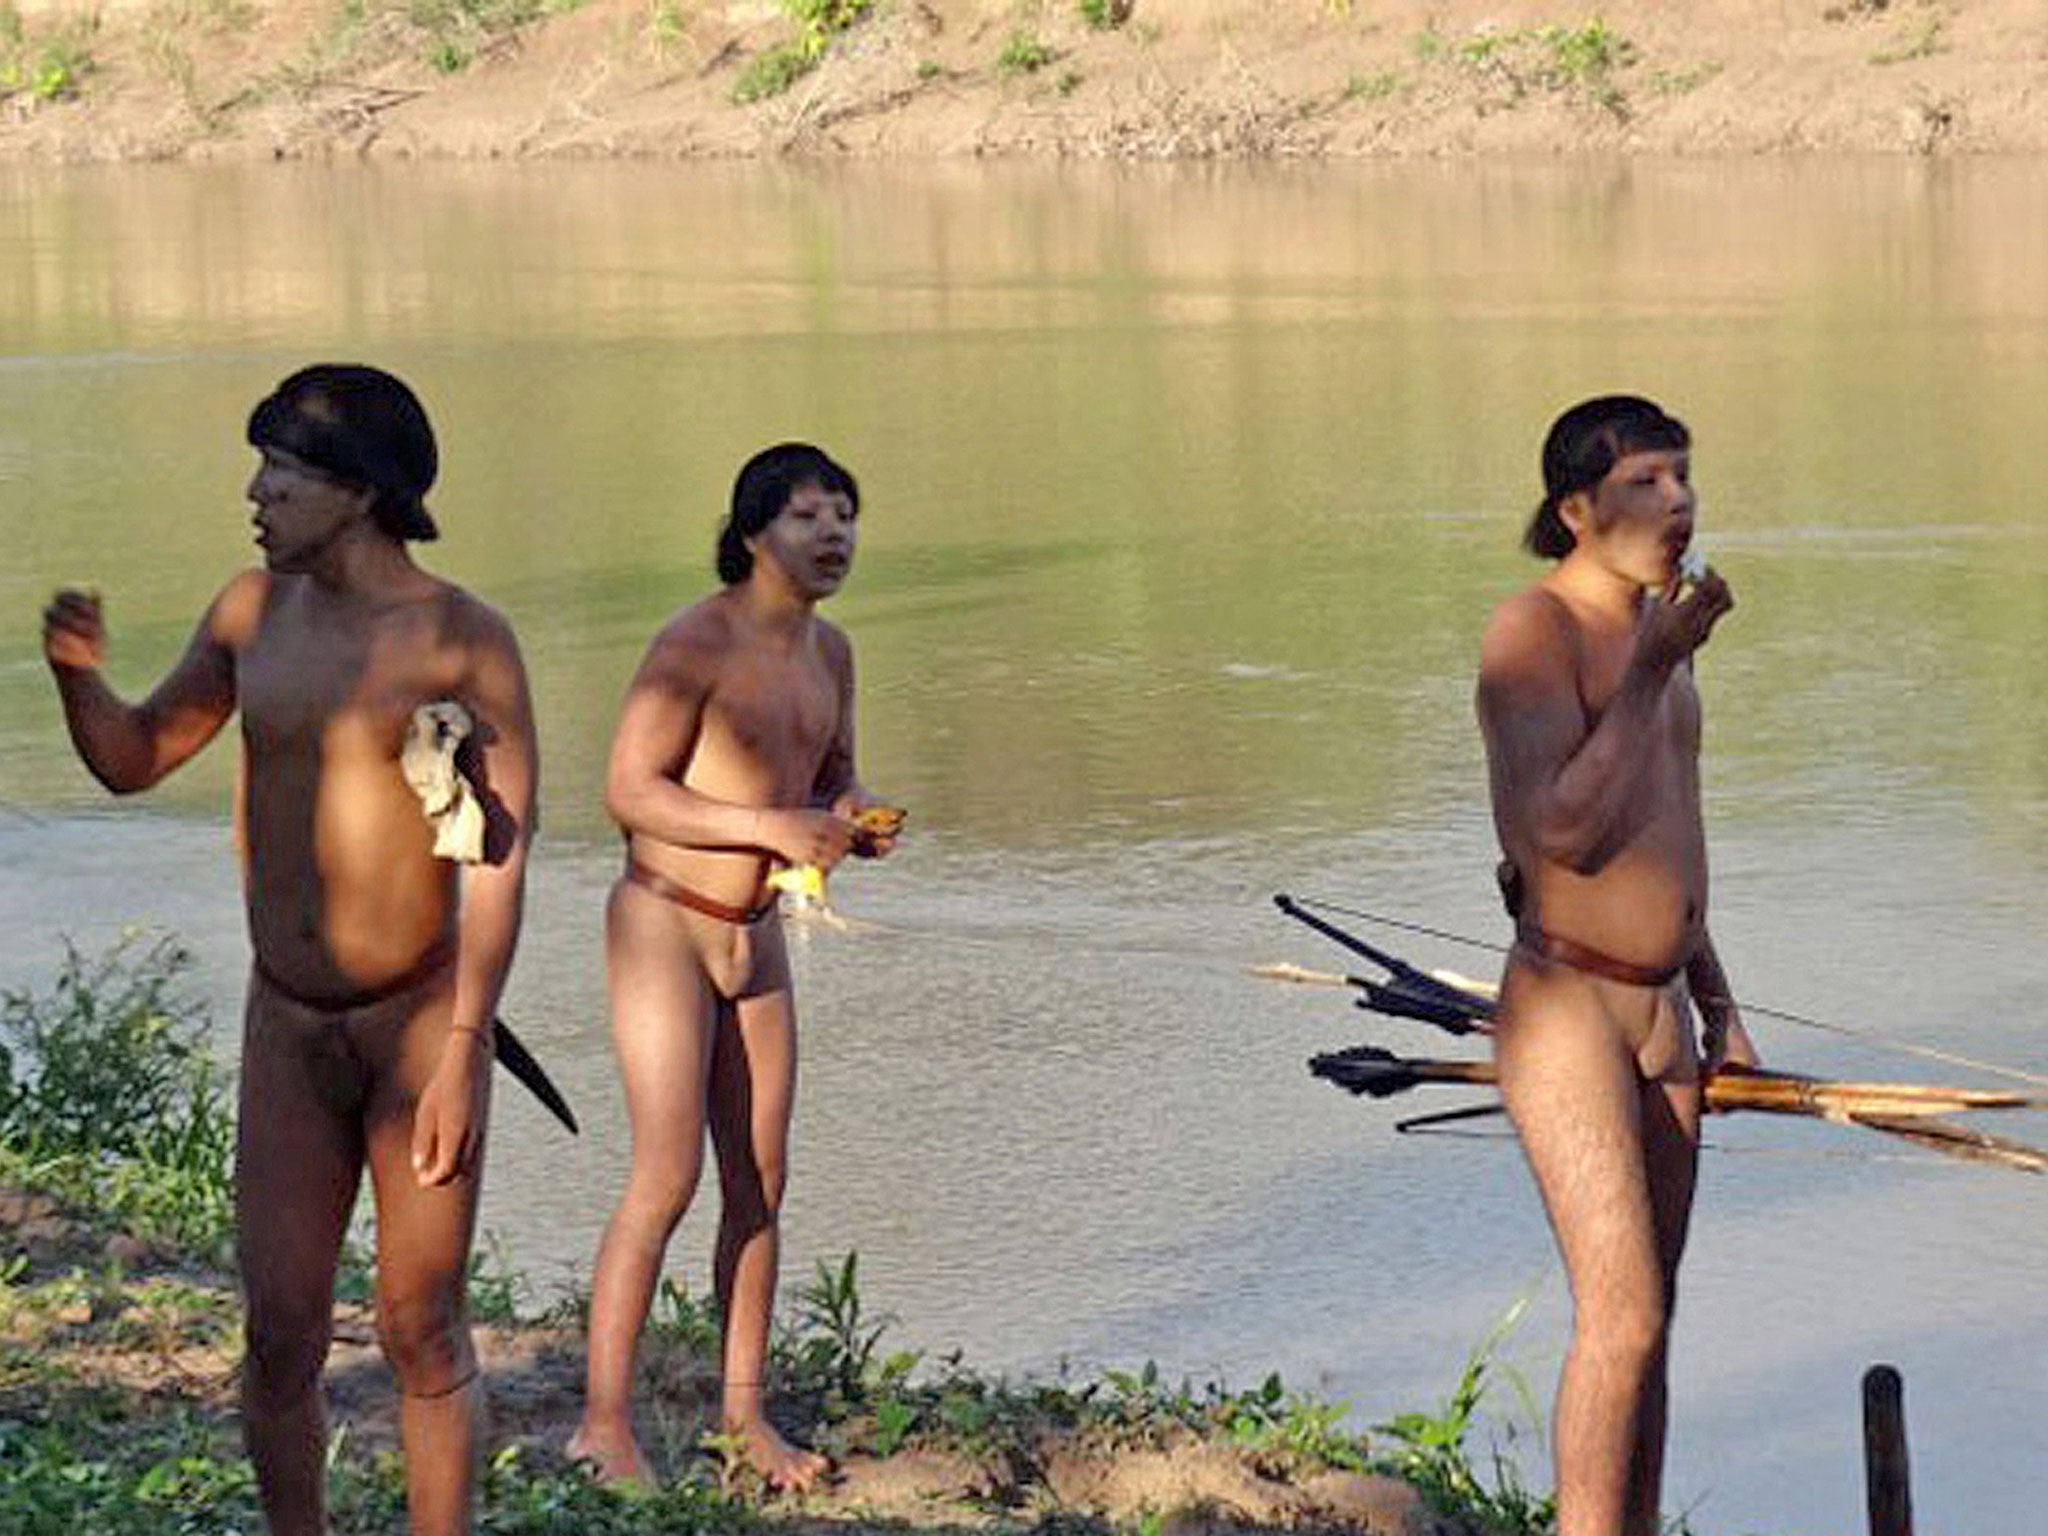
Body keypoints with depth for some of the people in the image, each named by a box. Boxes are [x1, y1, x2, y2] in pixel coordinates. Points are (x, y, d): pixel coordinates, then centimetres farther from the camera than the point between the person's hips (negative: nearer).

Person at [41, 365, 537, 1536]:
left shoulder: (469, 639, -12)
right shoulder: (259, 610, 4)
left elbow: (502, 860, -14)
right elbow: (131, 762, 10)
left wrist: (462, 1055, -20)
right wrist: (75, 671, -11)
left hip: (424, 1020, -4)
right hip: (290, 1031, 4)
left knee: (422, 1336, 2)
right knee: (282, 1337, 4)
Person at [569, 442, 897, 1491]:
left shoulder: (828, 653, 8)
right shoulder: (696, 643, -17)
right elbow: (629, 791, -20)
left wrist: (858, 824, -4)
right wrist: (773, 828, -27)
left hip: (755, 935, 8)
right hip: (663, 924, -7)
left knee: (760, 1181, 7)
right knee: (666, 1179, -11)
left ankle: (744, 1412, 17)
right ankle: (604, 1424, -4)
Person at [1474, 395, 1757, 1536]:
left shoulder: (1650, 629, 14)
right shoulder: (1534, 632, -13)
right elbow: (1566, 831, -24)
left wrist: (1715, 999, 26)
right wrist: (1653, 673, -23)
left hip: (1659, 1014, 8)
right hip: (1565, 1012, -8)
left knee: (1644, 1319, 10)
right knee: (1621, 1317, -15)